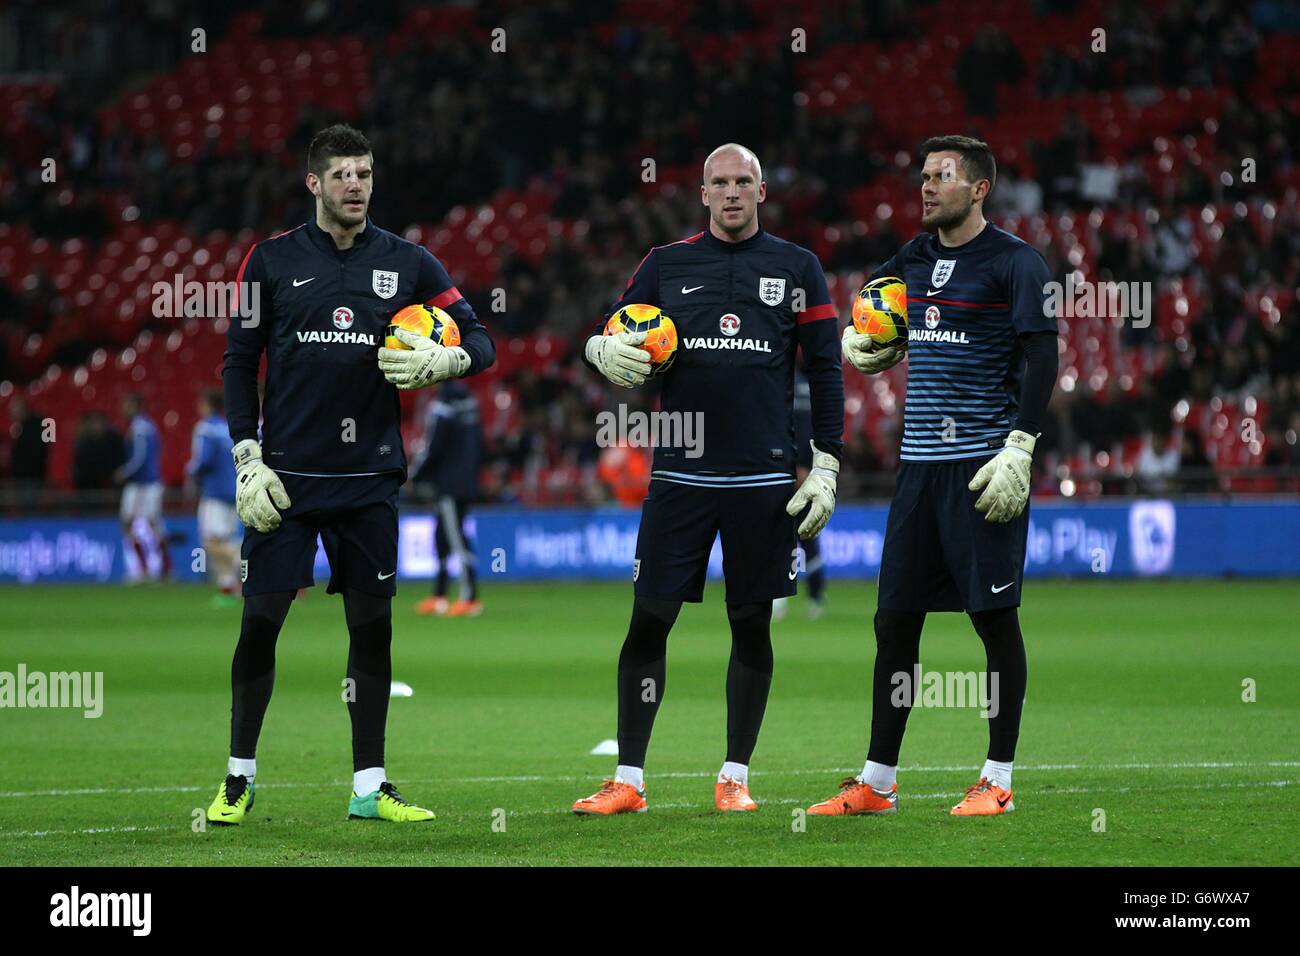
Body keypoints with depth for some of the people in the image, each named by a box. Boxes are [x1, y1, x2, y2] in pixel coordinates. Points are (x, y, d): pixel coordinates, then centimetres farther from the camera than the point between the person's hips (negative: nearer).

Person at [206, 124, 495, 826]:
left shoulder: (407, 263, 6)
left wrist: (443, 361, -16)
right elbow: (239, 363, 5)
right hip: (287, 473, -1)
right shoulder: (271, 260, 3)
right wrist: (248, 460, -3)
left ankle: (369, 787, 10)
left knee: (372, 623, 3)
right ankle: (239, 779, 11)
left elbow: (480, 340, 7)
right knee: (262, 618, -2)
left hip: (368, 478, 1)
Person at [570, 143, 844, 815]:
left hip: (764, 479, 0)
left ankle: (735, 777, 15)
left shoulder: (796, 268, 6)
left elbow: (825, 371, 6)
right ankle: (627, 780, 2)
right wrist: (604, 351, -12)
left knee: (752, 625, 5)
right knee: (650, 619, -3)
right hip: (680, 476, 0)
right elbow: (605, 337, 13)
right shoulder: (667, 263, 8)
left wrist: (826, 468, 0)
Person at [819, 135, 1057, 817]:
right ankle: (877, 782, 13)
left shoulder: (1013, 263, -6)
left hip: (982, 464, -7)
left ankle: (997, 780, 5)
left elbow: (1040, 359, -11)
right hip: (920, 463, 7)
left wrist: (1018, 450, -19)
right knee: (895, 618, 6)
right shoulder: (913, 260, 14)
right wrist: (861, 344, 9)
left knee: (995, 616, -2)